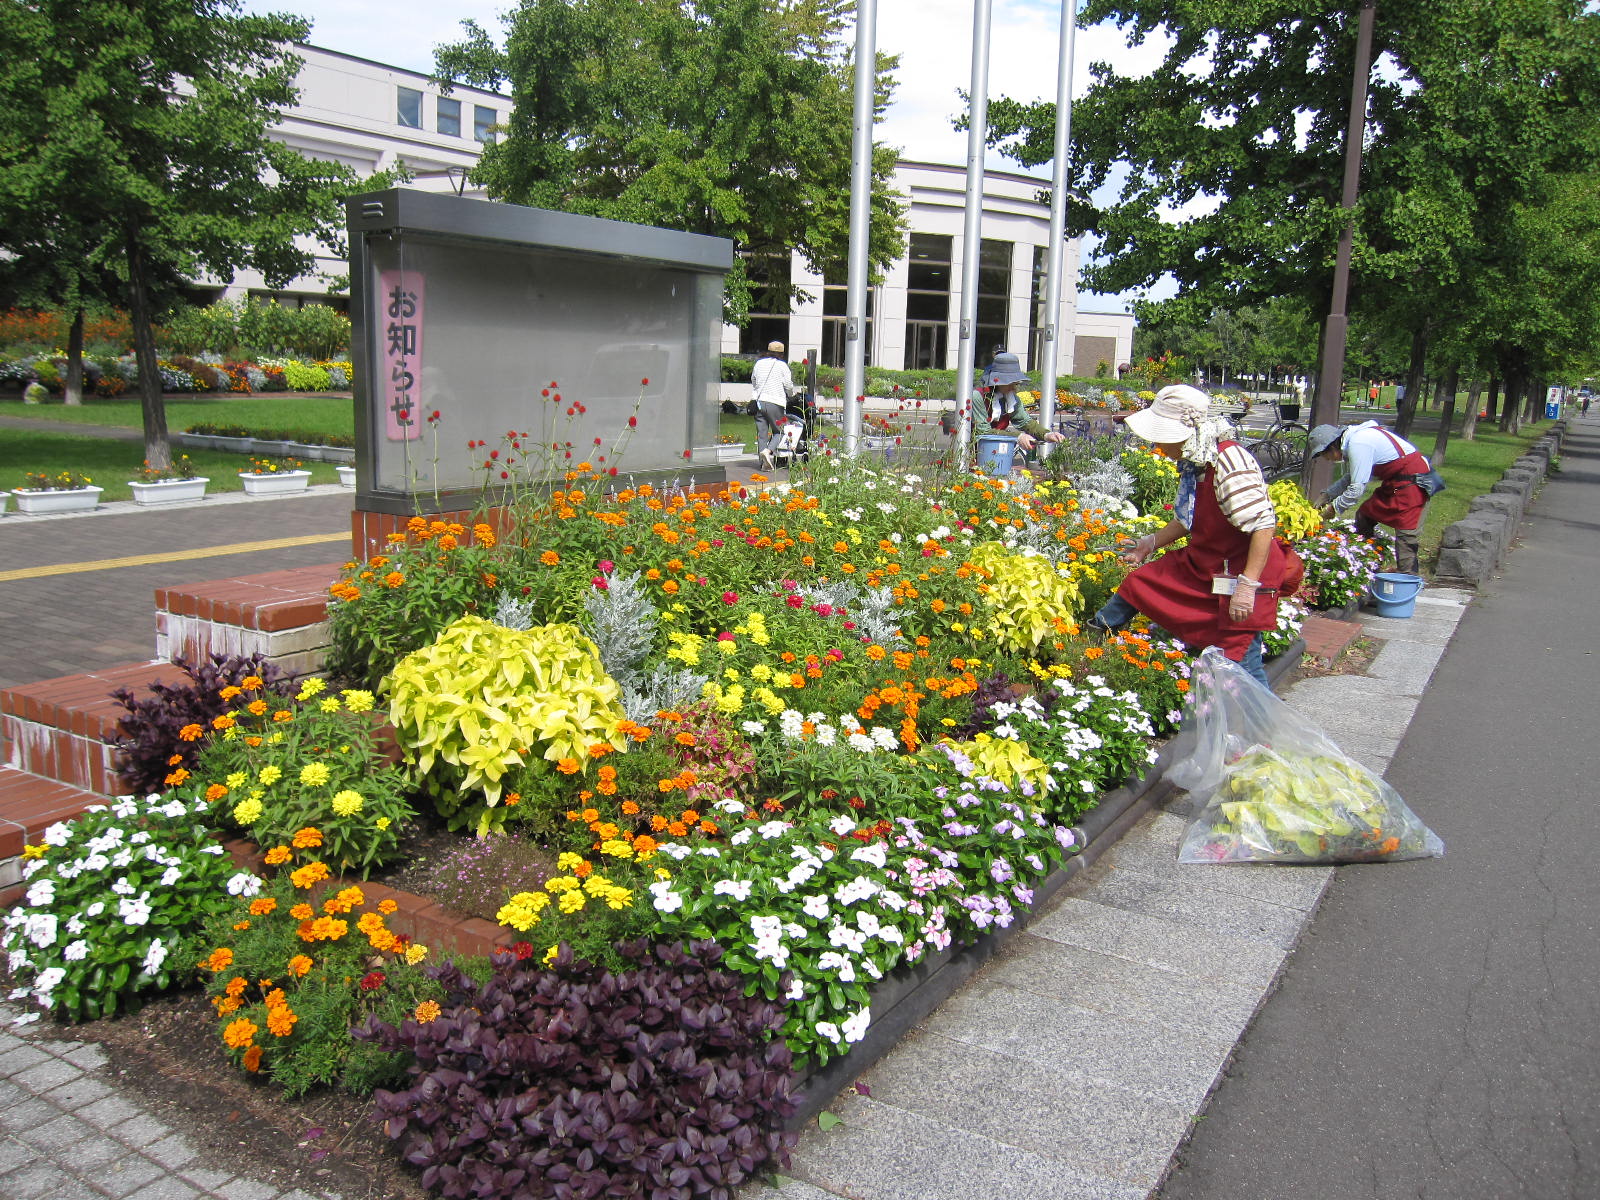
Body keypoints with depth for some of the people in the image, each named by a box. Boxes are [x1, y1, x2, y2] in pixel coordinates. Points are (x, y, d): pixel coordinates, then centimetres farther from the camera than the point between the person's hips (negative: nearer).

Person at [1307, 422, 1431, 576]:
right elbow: (1351, 478, 20)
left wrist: (1334, 507, -11)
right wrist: (1327, 495, 14)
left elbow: (1357, 487, -22)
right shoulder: (1353, 440, 9)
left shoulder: (1358, 445, -22)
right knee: (1365, 516, 12)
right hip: (1394, 479, 11)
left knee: (1406, 532, -11)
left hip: (1411, 481, -11)